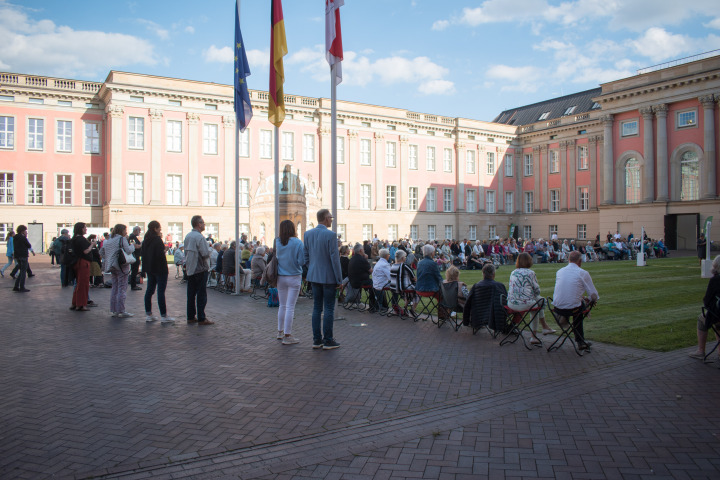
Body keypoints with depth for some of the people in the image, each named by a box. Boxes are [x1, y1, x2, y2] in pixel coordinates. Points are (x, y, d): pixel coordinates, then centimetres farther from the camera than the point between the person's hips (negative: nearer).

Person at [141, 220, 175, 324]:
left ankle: (148, 315, 18)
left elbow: (142, 253, 14)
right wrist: (164, 249, -6)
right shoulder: (157, 240, -17)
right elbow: (160, 254, -23)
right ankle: (163, 316, -3)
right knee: (161, 291, -6)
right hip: (159, 268, -9)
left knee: (149, 290, 12)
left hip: (149, 268, 9)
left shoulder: (146, 240, 9)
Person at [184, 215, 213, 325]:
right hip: (200, 269, -8)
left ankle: (191, 317, 18)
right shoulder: (199, 237, -17)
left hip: (190, 269, 8)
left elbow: (186, 252, 15)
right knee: (201, 294, -3)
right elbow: (205, 253, -20)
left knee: (191, 294, 12)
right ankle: (201, 319, 0)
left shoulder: (187, 236, 9)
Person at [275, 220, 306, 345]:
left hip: (280, 277, 5)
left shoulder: (277, 242, -1)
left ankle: (280, 332, 28)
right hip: (294, 277, -5)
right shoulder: (298, 243, -12)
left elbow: (276, 257, 11)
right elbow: (302, 261, -11)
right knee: (290, 307, -1)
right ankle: (287, 336, 2)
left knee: (282, 305, 17)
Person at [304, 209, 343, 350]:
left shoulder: (308, 234, 4)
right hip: (328, 276, -6)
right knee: (329, 309, 2)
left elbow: (306, 256, 11)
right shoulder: (330, 235, -15)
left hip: (314, 276, 6)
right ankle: (328, 341, 7)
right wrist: (339, 278, -8)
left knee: (317, 308, 11)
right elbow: (334, 258, -15)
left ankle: (317, 340, 16)